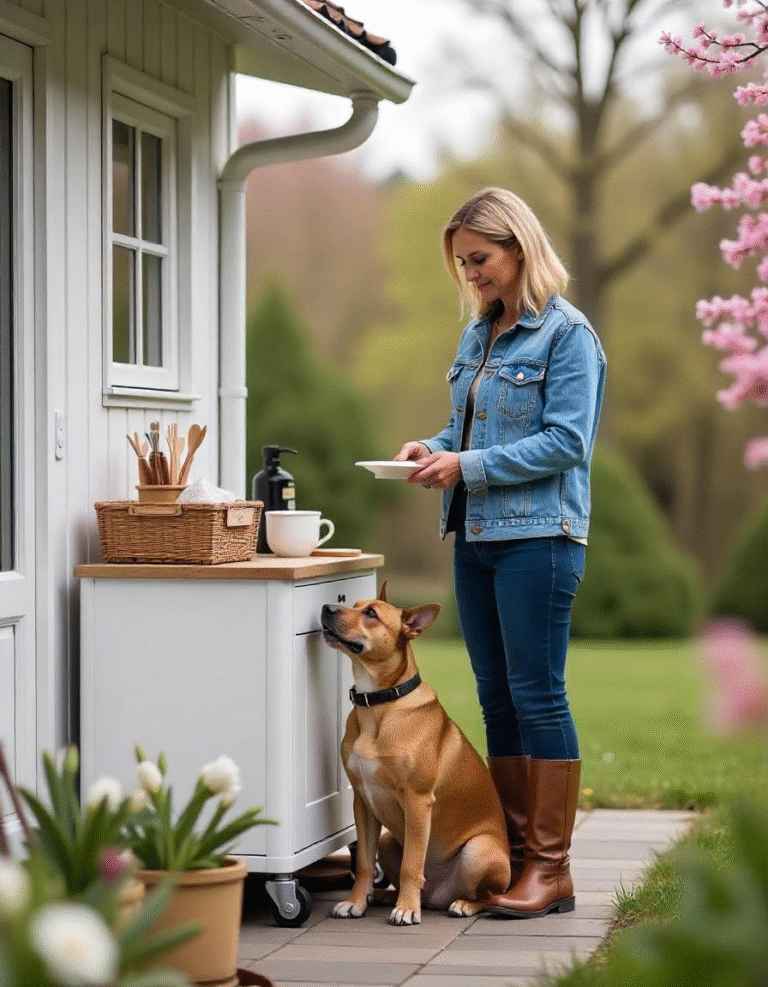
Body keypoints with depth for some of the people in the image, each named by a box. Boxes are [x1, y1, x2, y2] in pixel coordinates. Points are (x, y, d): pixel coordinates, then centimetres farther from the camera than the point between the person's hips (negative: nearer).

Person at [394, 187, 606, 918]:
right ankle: (514, 850, 18)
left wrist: (469, 466, -19)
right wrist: (433, 448, 2)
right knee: (496, 696, 10)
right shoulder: (477, 336, 15)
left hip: (537, 535, -8)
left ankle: (550, 868, 0)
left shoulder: (566, 334, -8)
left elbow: (566, 440, -15)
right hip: (475, 535, 8)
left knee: (537, 695, -6)